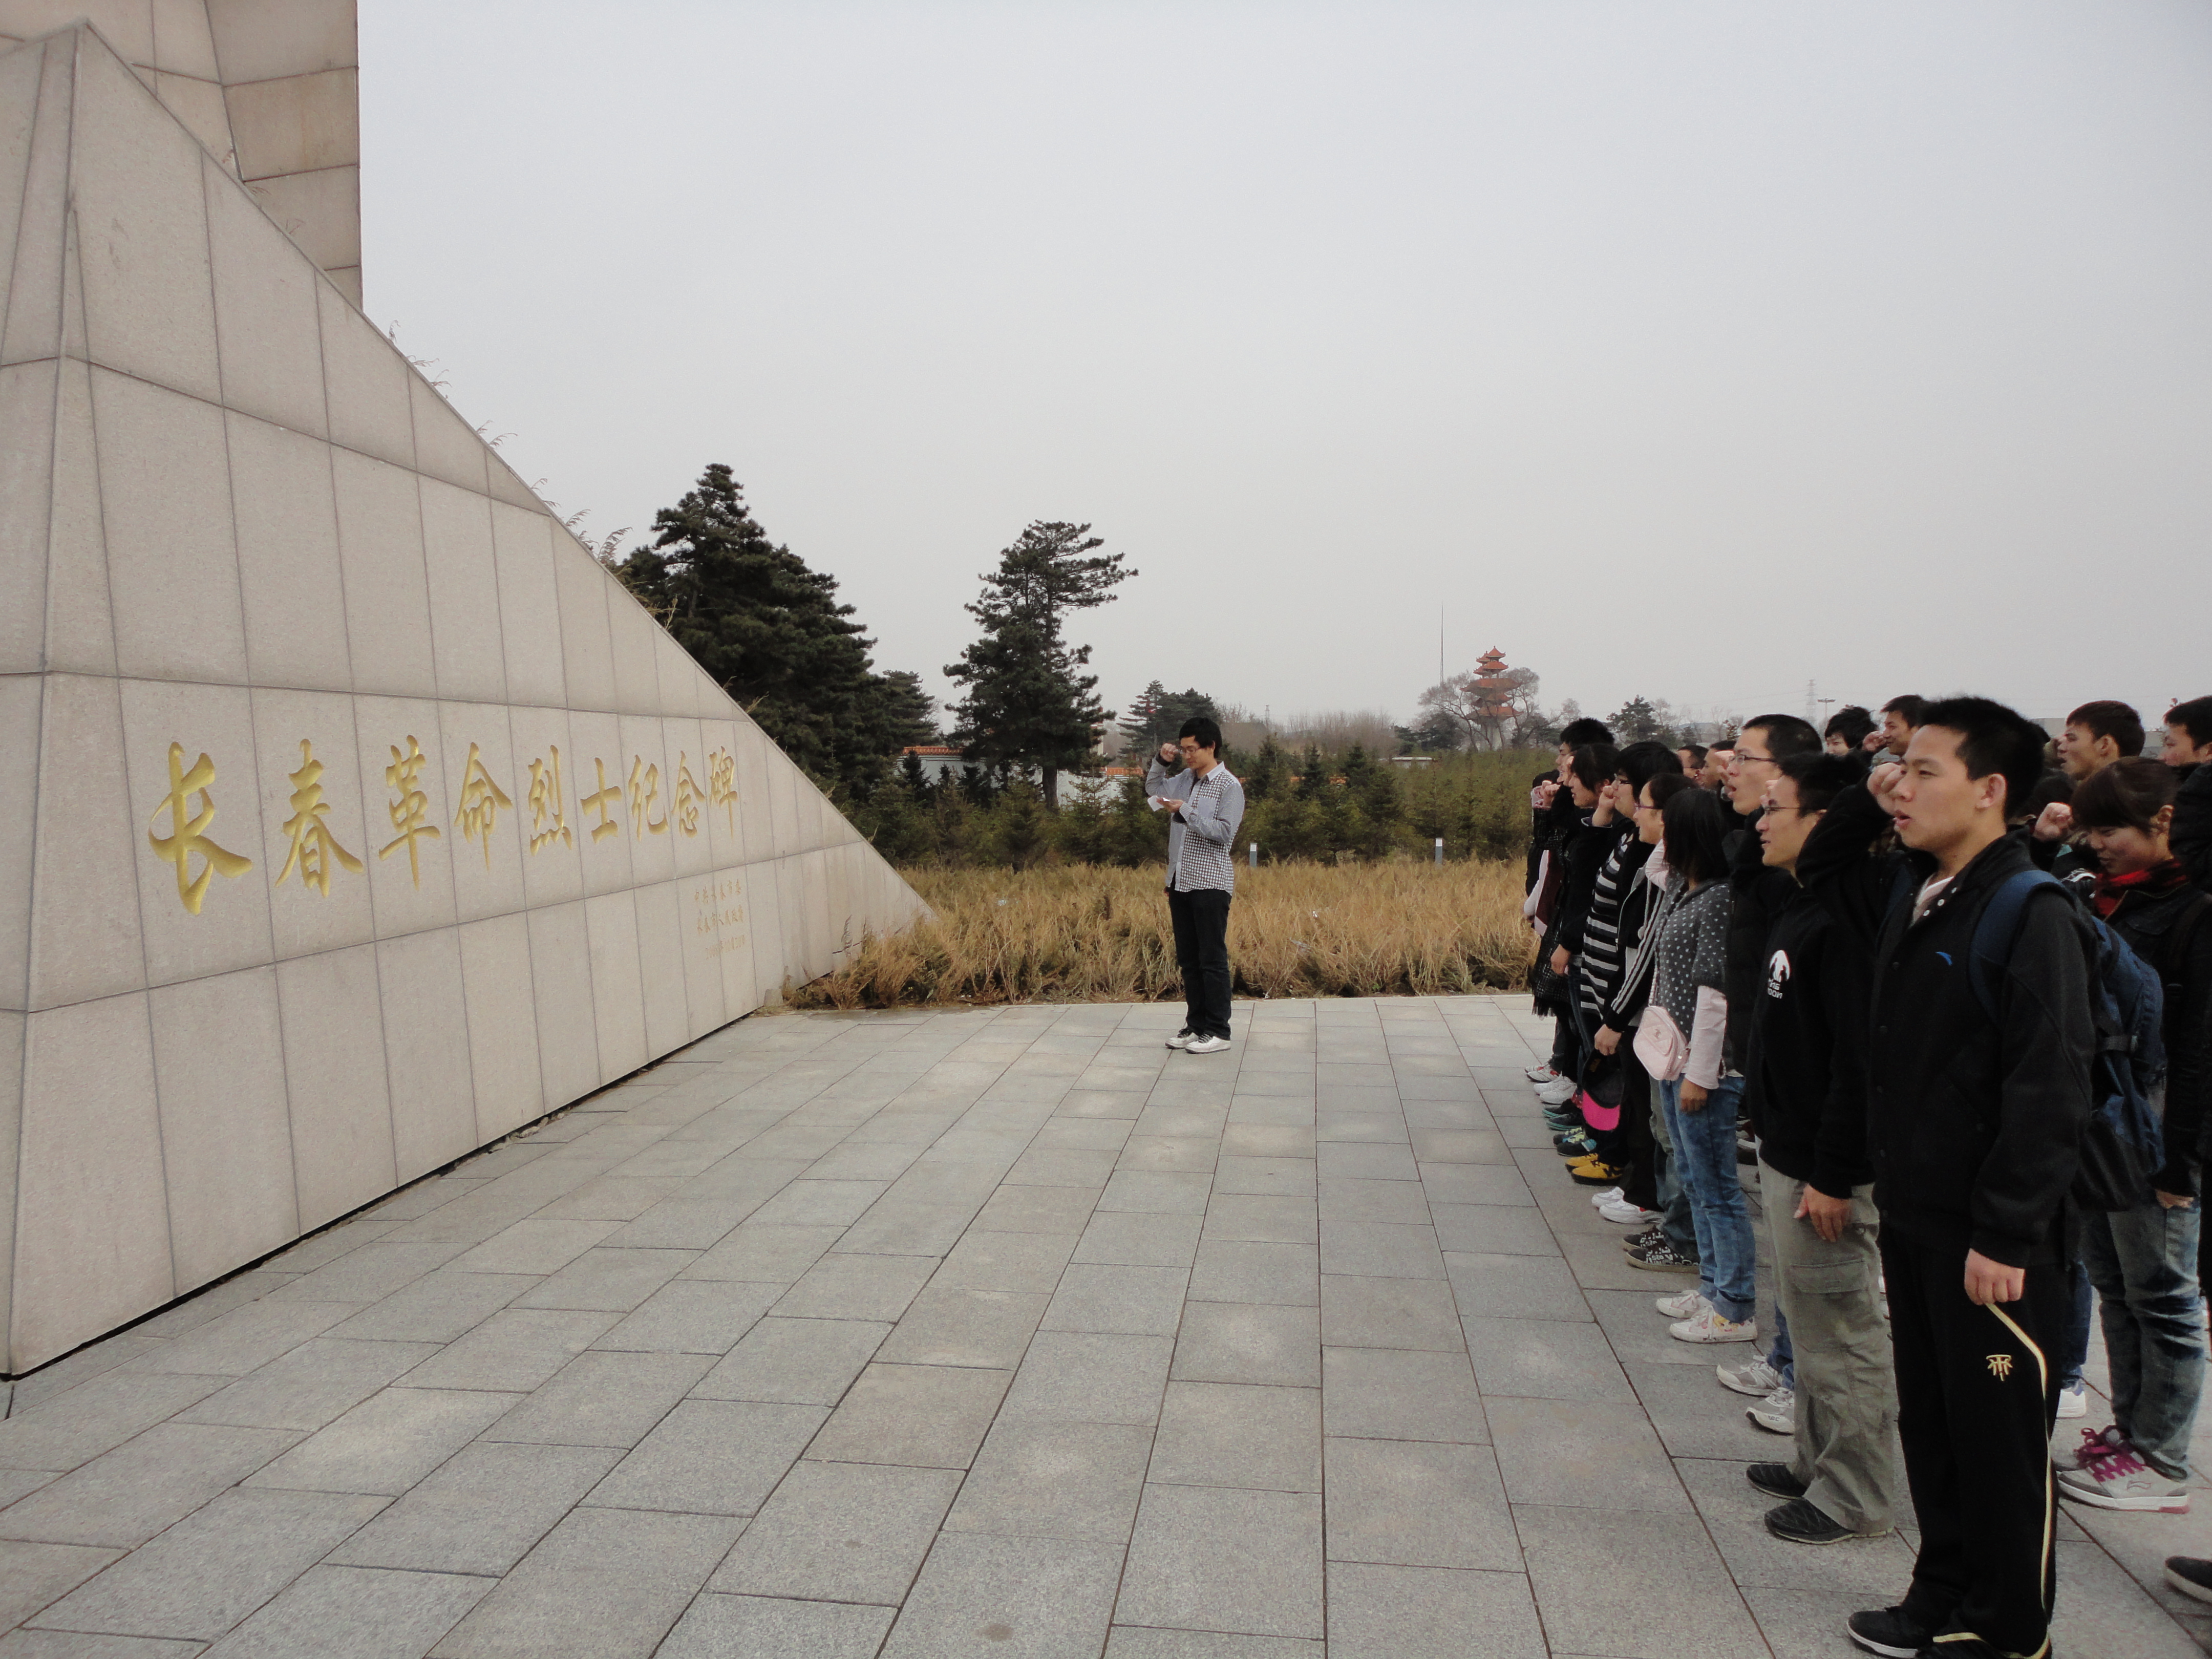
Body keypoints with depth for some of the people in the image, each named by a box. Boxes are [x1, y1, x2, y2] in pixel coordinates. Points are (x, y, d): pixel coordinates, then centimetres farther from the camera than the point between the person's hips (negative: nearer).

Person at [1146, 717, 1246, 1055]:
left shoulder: (1229, 786, -8)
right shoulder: (1185, 780, 11)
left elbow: (1224, 832, -17)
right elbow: (1154, 788, 29)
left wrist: (1185, 812, -20)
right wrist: (1160, 761, 11)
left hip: (1210, 884, -7)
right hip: (1180, 881, 7)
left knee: (1212, 960, -2)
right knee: (1188, 960, 11)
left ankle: (1218, 1032, 4)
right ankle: (1196, 1025, 20)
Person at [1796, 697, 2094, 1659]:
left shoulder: (2032, 914, -17)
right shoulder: (1907, 893, 6)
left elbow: (2050, 1090, -20)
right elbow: (1819, 867, 27)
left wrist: (2007, 1235, -20)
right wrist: (1865, 803, 7)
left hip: (1987, 1234, -7)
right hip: (1910, 1213, 8)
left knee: (1999, 1435, 9)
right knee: (1928, 1420, 19)